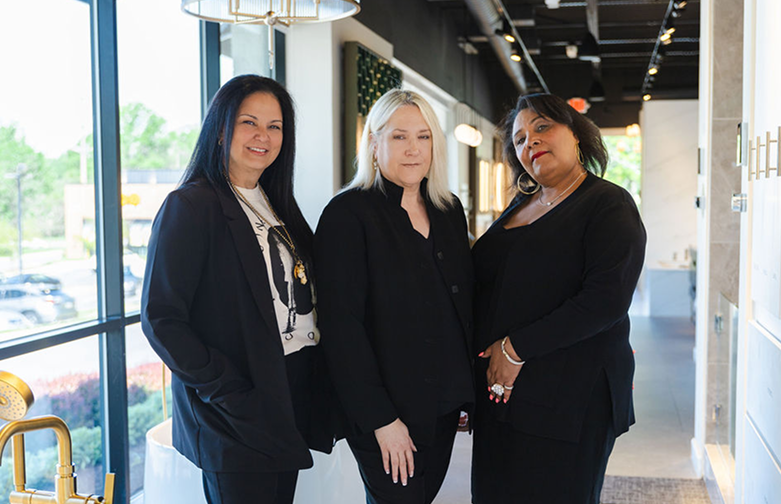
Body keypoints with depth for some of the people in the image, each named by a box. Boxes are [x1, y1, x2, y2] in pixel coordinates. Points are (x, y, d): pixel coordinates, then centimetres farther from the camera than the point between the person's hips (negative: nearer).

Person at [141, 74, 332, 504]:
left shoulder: (277, 206, 12)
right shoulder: (191, 205, -11)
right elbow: (160, 318, -16)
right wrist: (229, 395, -18)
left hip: (291, 402, 7)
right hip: (235, 420, -7)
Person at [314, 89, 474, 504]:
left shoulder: (449, 211, 8)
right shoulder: (349, 213, -12)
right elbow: (341, 325, -16)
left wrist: (468, 391, 8)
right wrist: (380, 418, -17)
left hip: (445, 404, 6)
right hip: (388, 410, -6)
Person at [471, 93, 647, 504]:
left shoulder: (609, 205, -8)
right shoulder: (521, 204, 14)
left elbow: (606, 300, -20)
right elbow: (485, 284, 20)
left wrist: (517, 348, -18)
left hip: (569, 400, -7)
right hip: (499, 392, 7)